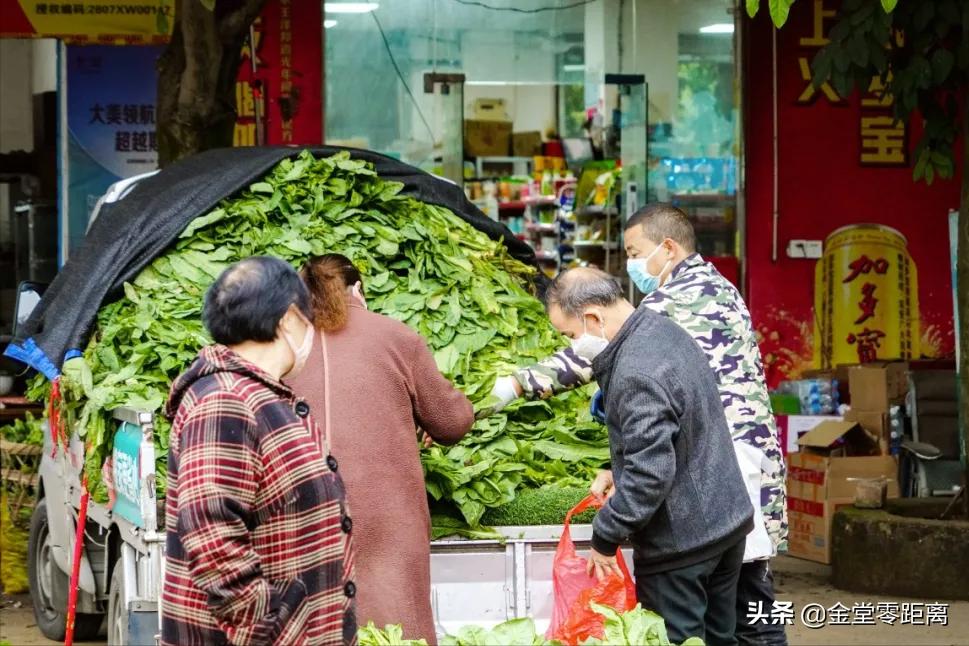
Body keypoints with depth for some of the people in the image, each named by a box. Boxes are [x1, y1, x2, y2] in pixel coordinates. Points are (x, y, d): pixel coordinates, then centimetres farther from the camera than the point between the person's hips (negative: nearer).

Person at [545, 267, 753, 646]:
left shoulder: (636, 375, -26)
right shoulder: (665, 330, 5)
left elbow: (650, 473, -28)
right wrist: (619, 473, 16)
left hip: (681, 540, -10)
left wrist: (605, 538, -19)